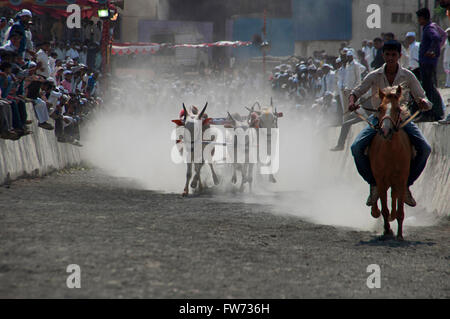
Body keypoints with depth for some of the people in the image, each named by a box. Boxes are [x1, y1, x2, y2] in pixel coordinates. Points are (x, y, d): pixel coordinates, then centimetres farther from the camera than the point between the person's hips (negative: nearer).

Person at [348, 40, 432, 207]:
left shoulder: (408, 76, -4)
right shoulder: (375, 76, -3)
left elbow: (423, 100, -3)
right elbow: (356, 92, 1)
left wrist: (423, 103, -29)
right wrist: (351, 102, -23)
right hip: (378, 118, 0)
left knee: (425, 149, -22)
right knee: (356, 148, -23)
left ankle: (406, 184, -2)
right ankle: (374, 184, -3)